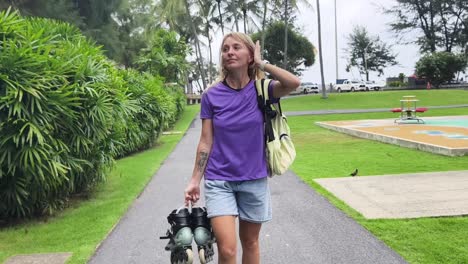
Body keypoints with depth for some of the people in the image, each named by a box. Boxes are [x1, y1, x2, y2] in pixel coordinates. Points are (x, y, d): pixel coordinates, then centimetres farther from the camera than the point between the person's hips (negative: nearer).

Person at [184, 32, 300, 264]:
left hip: (254, 180, 1)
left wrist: (261, 63, -14)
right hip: (219, 180, -1)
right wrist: (195, 180, -1)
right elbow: (206, 142, 0)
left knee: (250, 241, 16)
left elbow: (294, 83, -24)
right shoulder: (212, 95, -4)